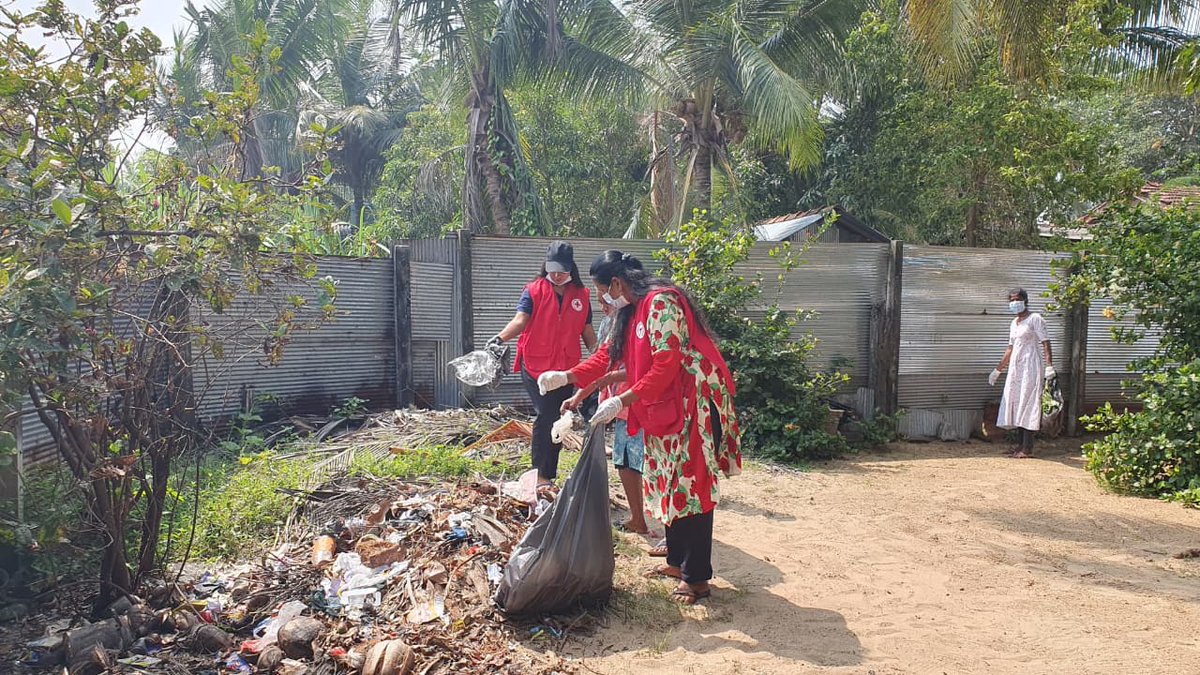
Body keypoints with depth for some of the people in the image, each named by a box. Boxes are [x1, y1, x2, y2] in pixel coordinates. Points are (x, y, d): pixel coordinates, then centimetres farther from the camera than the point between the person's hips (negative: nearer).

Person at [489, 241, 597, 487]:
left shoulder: (581, 295, 7)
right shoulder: (534, 290, -3)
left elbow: (587, 331, 13)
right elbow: (520, 320, -16)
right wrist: (501, 337, -34)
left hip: (566, 367, 4)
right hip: (535, 365, -4)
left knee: (559, 420, 9)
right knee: (545, 416, -13)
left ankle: (550, 475, 20)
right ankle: (540, 476, -8)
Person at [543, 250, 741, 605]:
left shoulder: (661, 303, -19)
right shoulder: (632, 310, 12)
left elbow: (666, 366, -24)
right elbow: (607, 355, 16)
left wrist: (622, 401, -25)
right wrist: (566, 376, 6)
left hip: (695, 402, -10)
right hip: (665, 406, 10)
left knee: (691, 486, -5)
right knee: (669, 484, 13)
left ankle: (697, 577, 4)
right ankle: (678, 560, 25)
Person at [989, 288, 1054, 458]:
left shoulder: (1035, 319, -6)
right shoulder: (1014, 323, 17)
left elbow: (1045, 343, -14)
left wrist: (1049, 366, -25)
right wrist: (998, 370, 25)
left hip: (1030, 367, -8)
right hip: (1015, 367, 8)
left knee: (1027, 405, -9)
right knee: (1015, 403, 8)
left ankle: (1027, 449, -8)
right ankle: (1021, 444, 15)